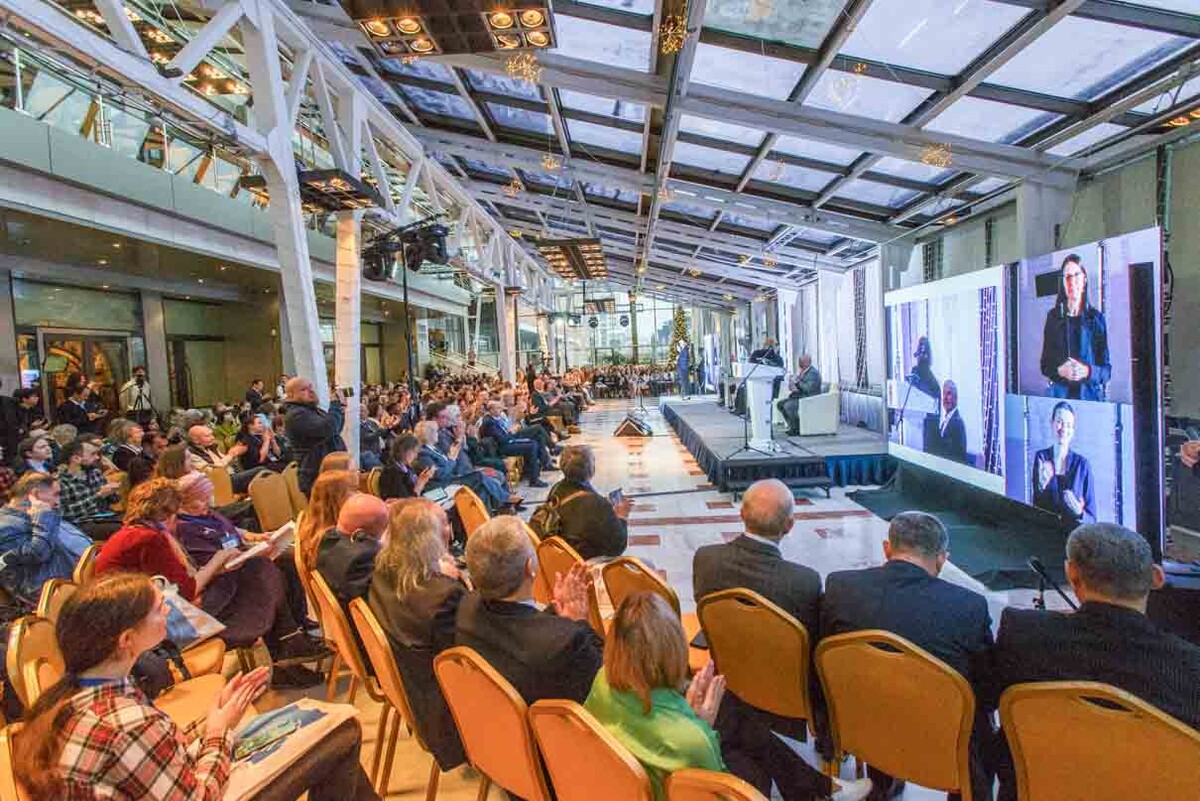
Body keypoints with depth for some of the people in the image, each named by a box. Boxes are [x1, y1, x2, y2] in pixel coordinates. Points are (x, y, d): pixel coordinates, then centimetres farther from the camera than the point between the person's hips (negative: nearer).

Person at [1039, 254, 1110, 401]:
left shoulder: (1096, 318, 4)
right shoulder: (1053, 316, 5)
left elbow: (1107, 370, 3)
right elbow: (1044, 366, 6)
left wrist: (1087, 372, -17)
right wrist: (1060, 370, -15)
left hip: (1090, 395, 0)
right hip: (1059, 393, 0)